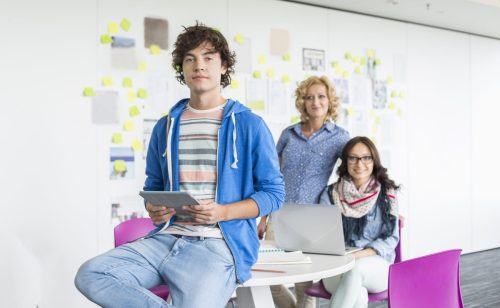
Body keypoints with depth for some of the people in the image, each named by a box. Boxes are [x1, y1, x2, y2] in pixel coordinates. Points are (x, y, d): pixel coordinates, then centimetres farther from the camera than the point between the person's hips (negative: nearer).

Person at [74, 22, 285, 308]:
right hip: (168, 238, 5)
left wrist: (223, 212, -14)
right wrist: (154, 210, -1)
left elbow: (273, 192, 1)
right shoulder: (165, 127, 15)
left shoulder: (249, 125, 1)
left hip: (219, 244, -5)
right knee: (90, 275, -16)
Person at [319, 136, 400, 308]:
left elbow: (391, 238, 0)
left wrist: (361, 255, -17)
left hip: (377, 265, 0)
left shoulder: (386, 194, 4)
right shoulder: (330, 194, 7)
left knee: (355, 269, -37)